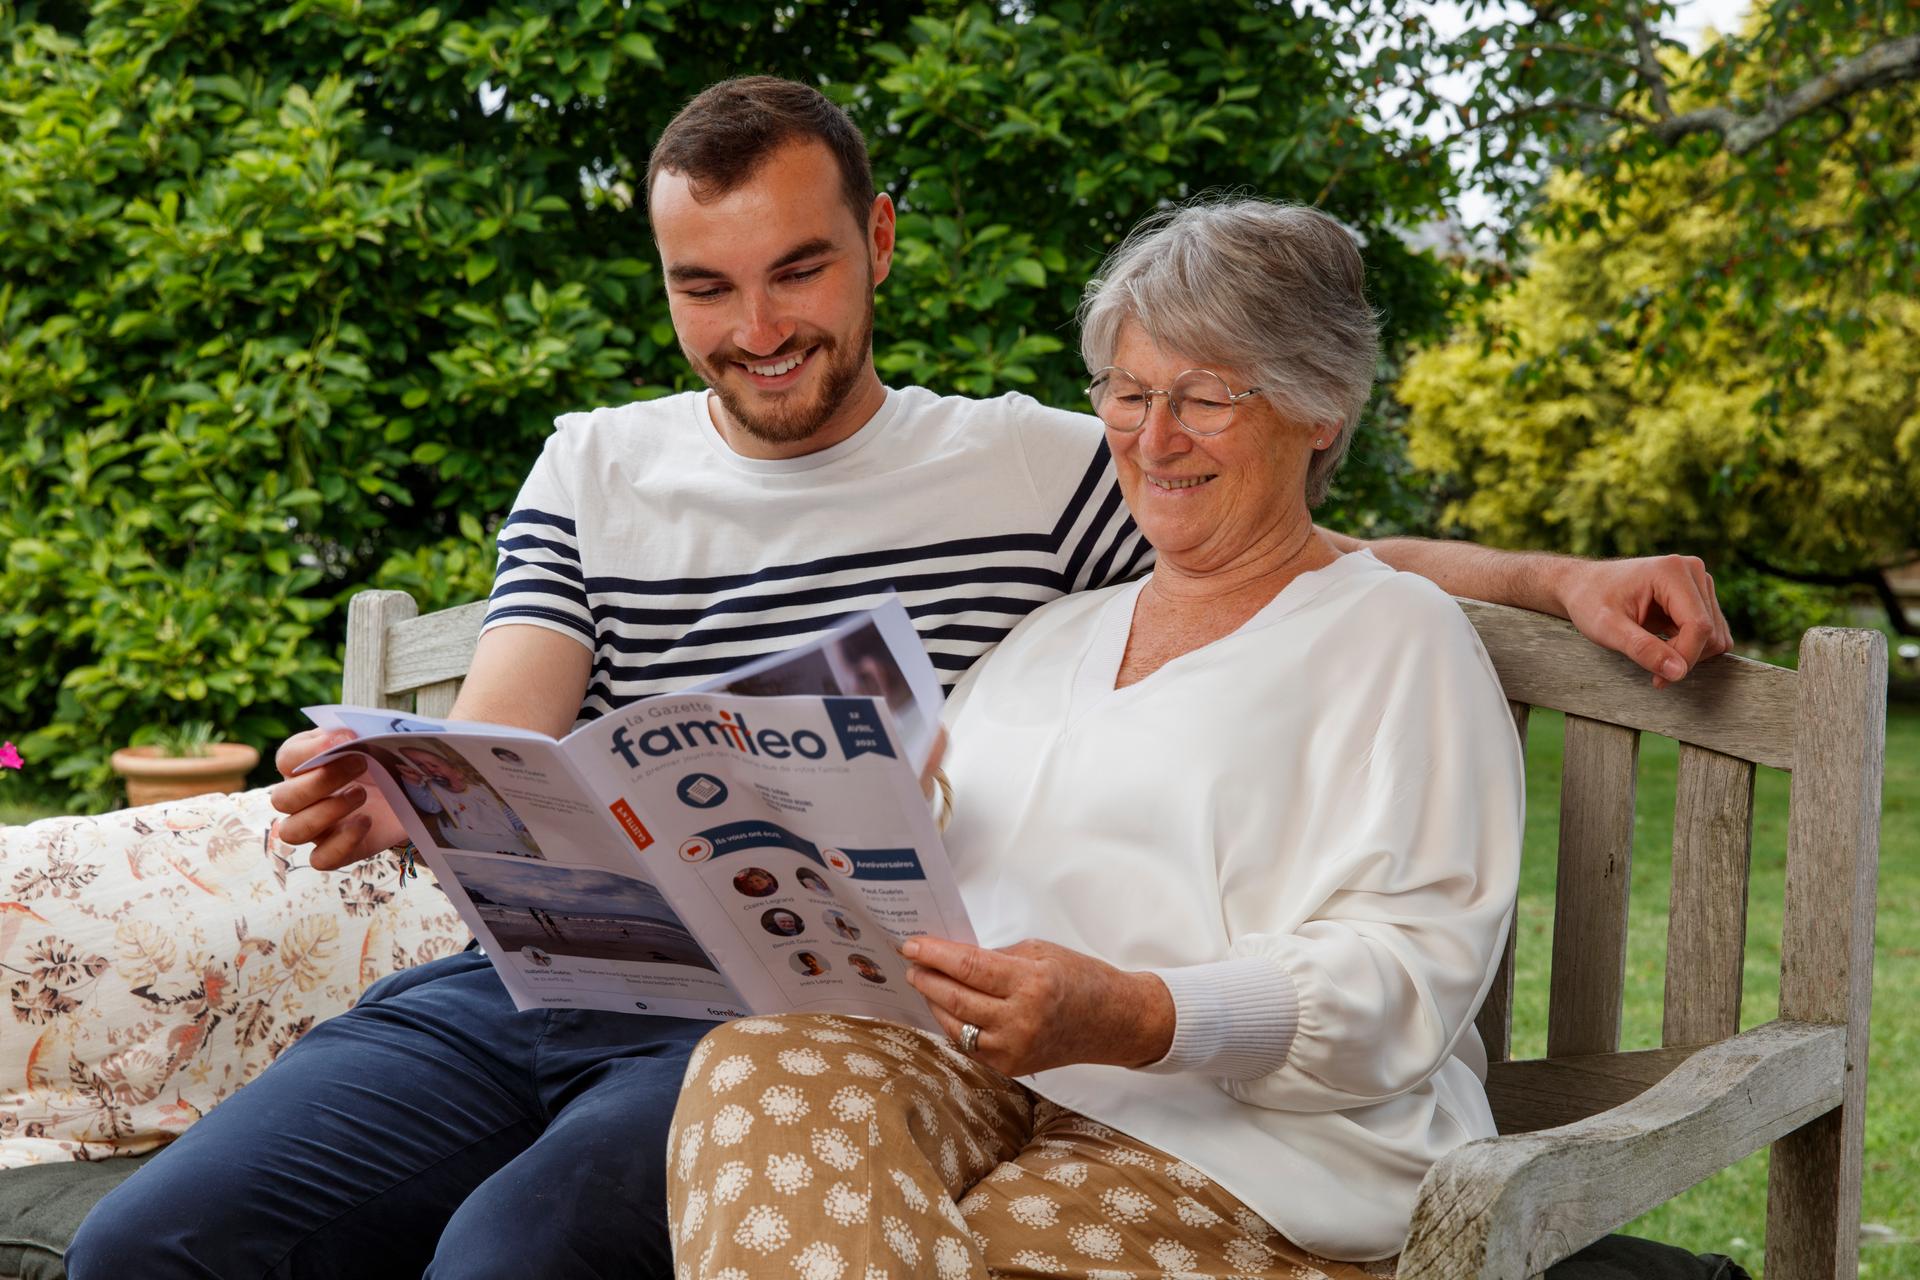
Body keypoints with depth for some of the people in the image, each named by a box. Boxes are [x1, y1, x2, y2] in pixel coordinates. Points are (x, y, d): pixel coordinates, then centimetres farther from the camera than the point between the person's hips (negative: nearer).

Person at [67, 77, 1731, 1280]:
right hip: (538, 969, 4)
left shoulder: (1033, 470, 8)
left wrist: (1563, 580, -4)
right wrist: (389, 792, -20)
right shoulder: (593, 467, 16)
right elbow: (499, 742, 4)